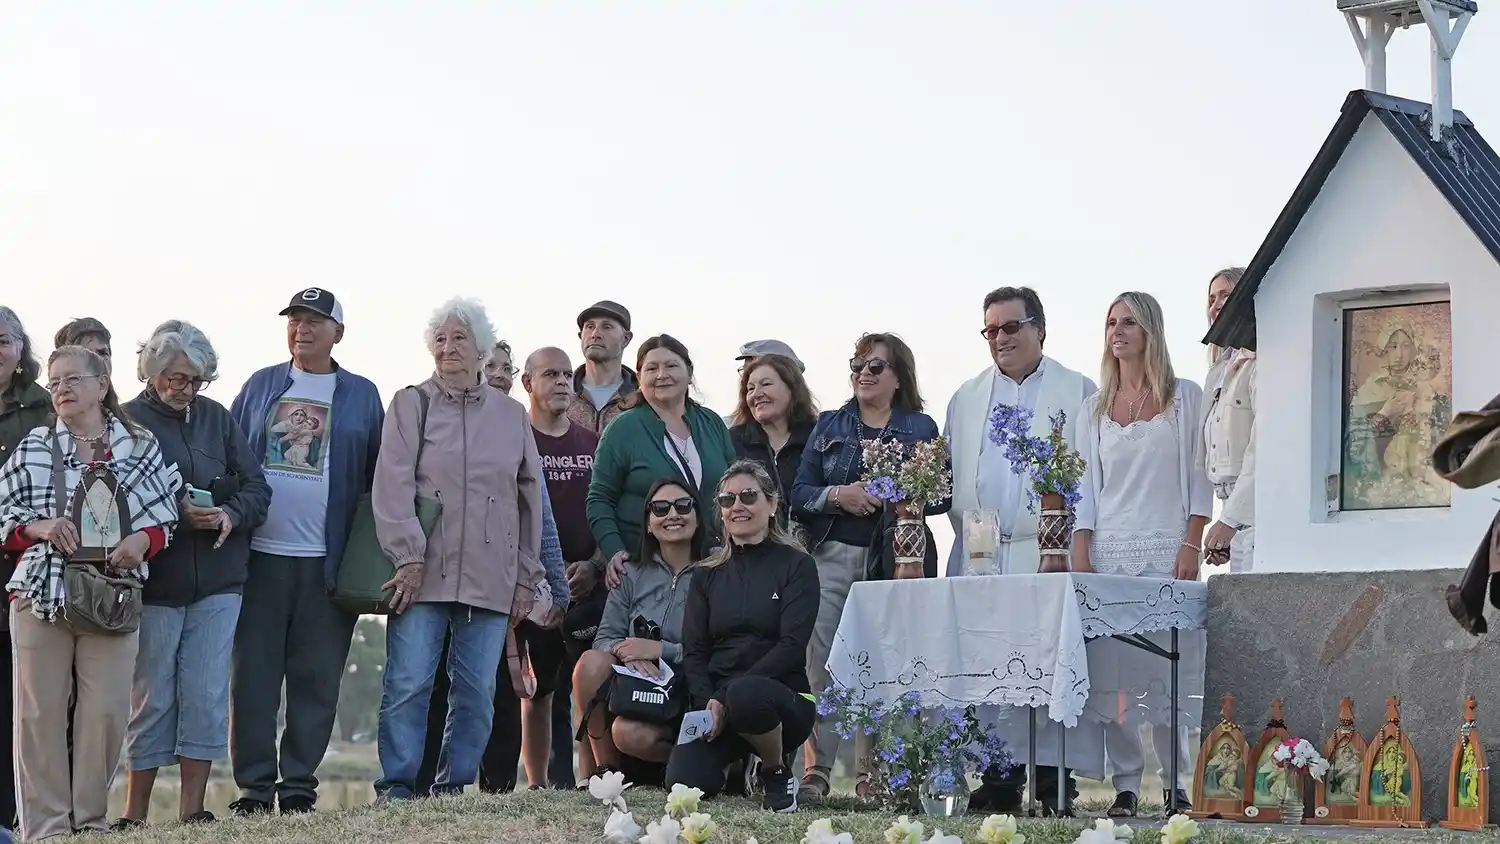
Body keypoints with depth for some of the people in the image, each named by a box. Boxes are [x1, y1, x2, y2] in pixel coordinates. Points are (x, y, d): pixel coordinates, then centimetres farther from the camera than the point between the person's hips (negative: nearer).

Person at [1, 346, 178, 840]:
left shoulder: (141, 446, 8)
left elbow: (165, 513, 10)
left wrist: (144, 538, -10)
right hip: (41, 593, 0)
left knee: (107, 708, -1)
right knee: (40, 710, -1)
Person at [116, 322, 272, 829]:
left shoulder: (216, 418, 10)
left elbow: (256, 487, 9)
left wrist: (230, 515, -11)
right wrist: (178, 515, -20)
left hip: (218, 581, 3)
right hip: (155, 581, -3)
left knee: (207, 693, 0)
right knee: (152, 696, 2)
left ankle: (192, 808, 6)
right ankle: (135, 813, 10)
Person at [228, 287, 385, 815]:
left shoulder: (362, 396, 9)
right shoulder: (260, 386, 12)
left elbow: (379, 476, 8)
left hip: (329, 560, -1)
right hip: (260, 553, 1)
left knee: (316, 677, 1)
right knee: (253, 673, 0)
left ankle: (299, 783, 9)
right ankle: (254, 785, 5)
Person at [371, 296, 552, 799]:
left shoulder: (511, 415, 15)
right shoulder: (410, 405, 7)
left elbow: (530, 499, 16)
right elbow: (393, 486, -2)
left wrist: (526, 578, 11)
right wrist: (409, 557, -12)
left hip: (490, 580, 3)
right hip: (424, 573, -2)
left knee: (477, 692, 1)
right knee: (408, 684, -8)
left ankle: (455, 786, 9)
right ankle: (396, 787, -2)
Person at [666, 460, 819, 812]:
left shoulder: (796, 565, 2)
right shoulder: (707, 575, 15)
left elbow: (791, 646, -10)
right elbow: (693, 651, 7)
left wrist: (728, 697, -19)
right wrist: (707, 701, -15)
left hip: (782, 694, -2)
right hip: (714, 701, 2)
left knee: (745, 694, -40)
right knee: (683, 782, -28)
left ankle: (778, 773, -10)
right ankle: (737, 765, 8)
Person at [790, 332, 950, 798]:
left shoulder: (921, 428, 11)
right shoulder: (829, 426, 16)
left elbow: (942, 495, 2)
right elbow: (799, 493, 8)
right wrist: (838, 495, -11)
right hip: (832, 556, 1)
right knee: (820, 664, -9)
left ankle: (872, 776, 3)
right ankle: (815, 772, -7)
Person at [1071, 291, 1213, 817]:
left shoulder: (1185, 398, 7)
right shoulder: (1095, 408, 14)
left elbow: (1198, 477, 4)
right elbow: (1086, 483, 12)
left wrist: (1191, 546, -6)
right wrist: (1080, 552, 1)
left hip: (1167, 551, -3)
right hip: (1108, 551, 3)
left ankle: (1179, 783, -3)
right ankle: (1125, 784, 1)